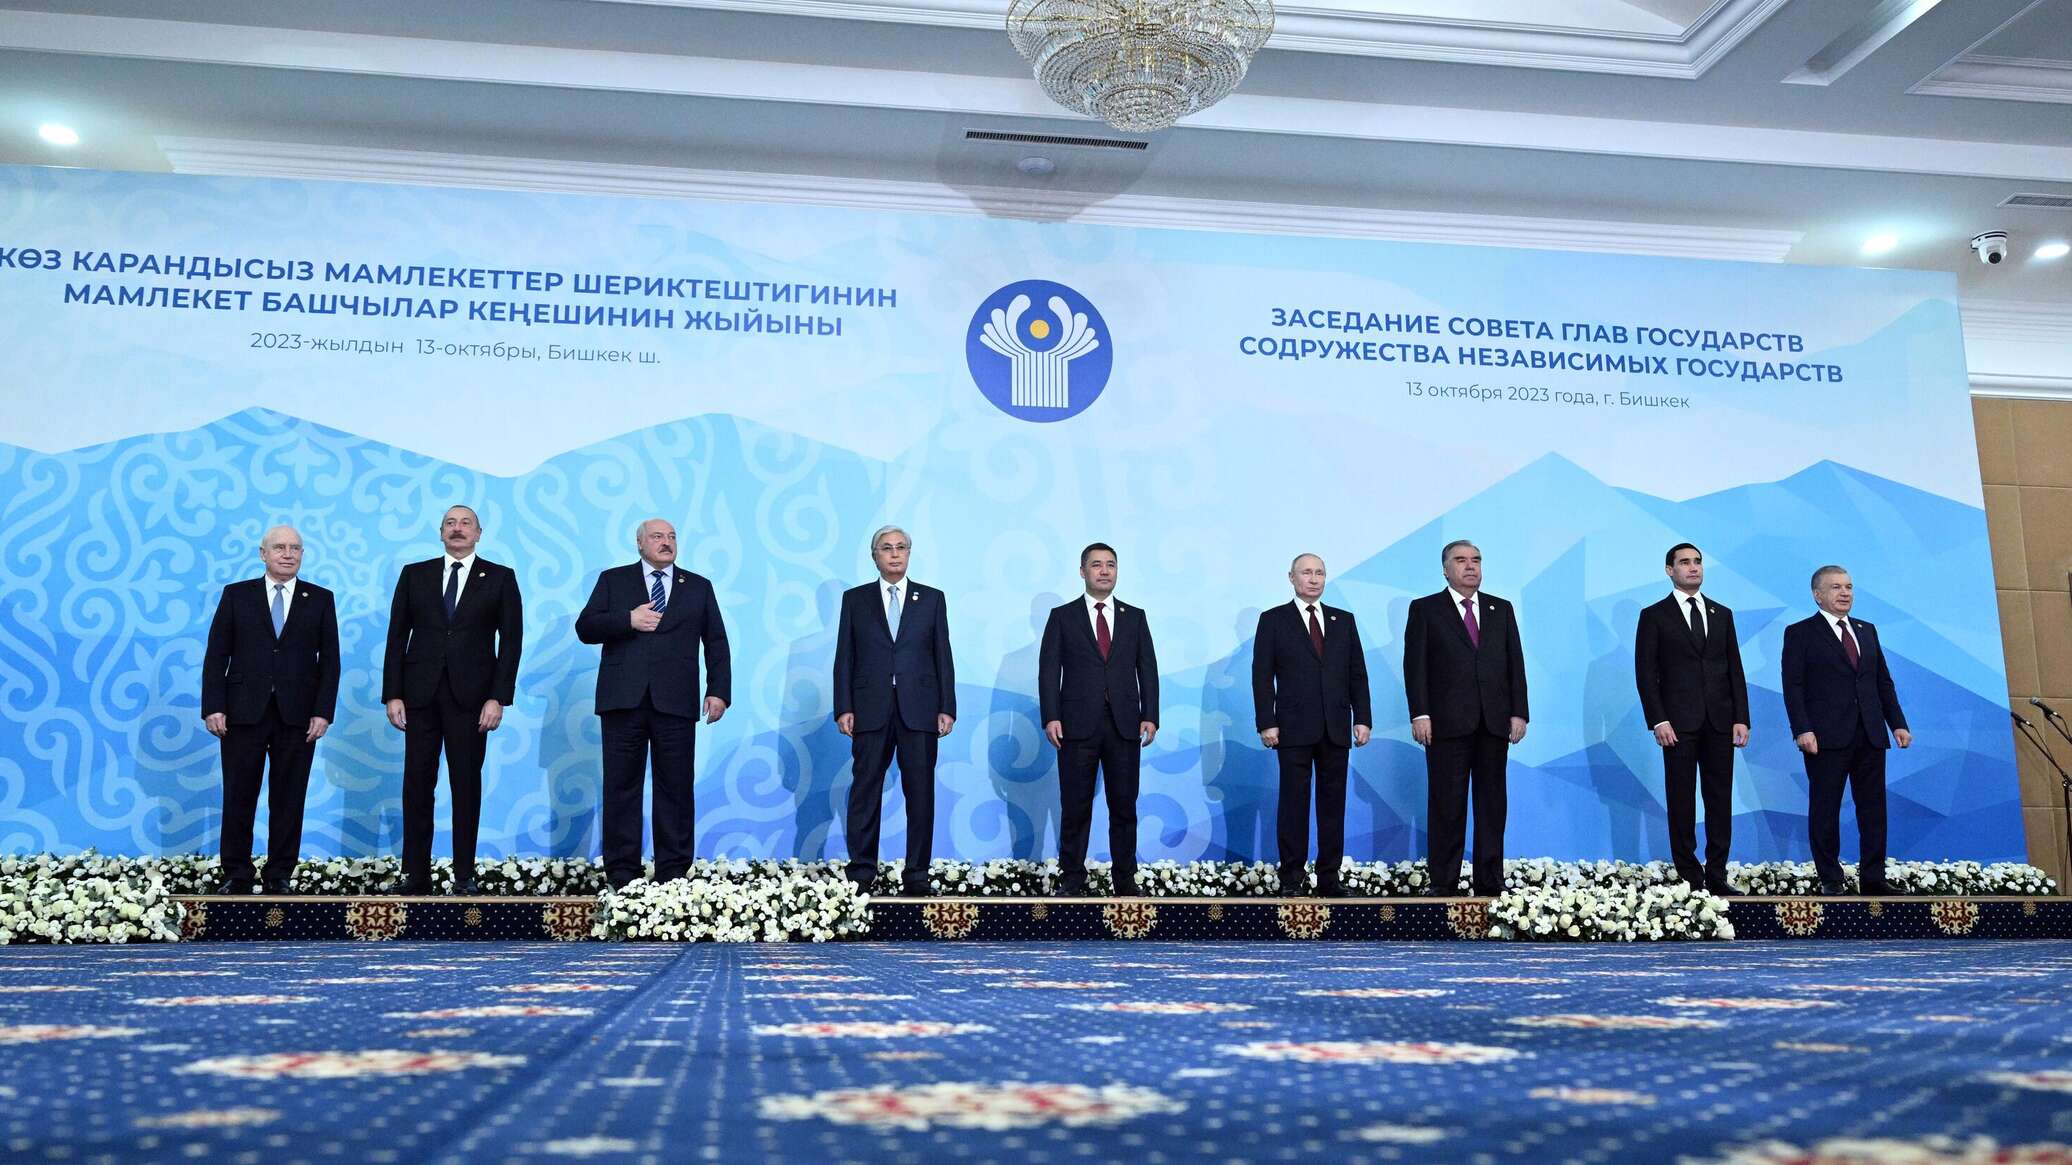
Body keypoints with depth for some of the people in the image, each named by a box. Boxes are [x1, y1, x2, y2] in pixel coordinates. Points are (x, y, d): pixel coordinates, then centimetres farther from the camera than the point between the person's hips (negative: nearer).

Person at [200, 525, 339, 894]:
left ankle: (281, 875, 12)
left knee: (288, 799, 4)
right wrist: (213, 707, -5)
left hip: (297, 716, 0)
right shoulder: (236, 595, 7)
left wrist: (323, 712, -5)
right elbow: (216, 655, 4)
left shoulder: (320, 599, 7)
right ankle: (236, 875, 13)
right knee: (239, 797, 3)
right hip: (244, 712, 0)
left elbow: (329, 660, 4)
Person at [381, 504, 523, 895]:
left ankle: (464, 875, 7)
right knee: (417, 785, 2)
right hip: (420, 694, 2)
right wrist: (392, 694, 0)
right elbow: (397, 637, 8)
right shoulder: (414, 575, 10)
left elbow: (511, 640, 0)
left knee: (467, 785, 1)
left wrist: (498, 698, -8)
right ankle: (416, 875, 7)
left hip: (471, 696, -2)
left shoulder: (500, 578, 5)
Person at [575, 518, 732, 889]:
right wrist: (628, 620, -12)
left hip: (675, 702, 0)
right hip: (624, 701, 0)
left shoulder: (698, 587, 14)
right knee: (621, 788, 2)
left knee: (676, 789, 1)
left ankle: (673, 874, 7)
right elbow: (585, 628, 3)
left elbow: (716, 644, 9)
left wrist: (719, 691, -1)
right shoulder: (613, 580, 12)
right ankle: (621, 877, 8)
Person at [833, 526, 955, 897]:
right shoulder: (855, 599, 10)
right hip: (871, 710, 0)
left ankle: (917, 874, 8)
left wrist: (947, 708, 0)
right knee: (864, 791, 1)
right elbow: (844, 658, 6)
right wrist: (843, 708, -2)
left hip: (919, 709, 0)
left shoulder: (932, 599, 10)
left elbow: (943, 657, 7)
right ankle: (861, 872, 9)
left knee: (920, 792, 1)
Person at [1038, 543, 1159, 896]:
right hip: (1078, 724, -2)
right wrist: (1051, 717, -9)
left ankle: (1125, 879, 13)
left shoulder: (1135, 617, 12)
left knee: (1124, 806, 5)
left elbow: (1147, 669, 8)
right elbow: (1048, 670, 1)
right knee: (1075, 807, 3)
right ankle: (1072, 879, 12)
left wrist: (1150, 716, -2)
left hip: (1124, 725, 2)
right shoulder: (1062, 616, 6)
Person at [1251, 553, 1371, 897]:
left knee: (1333, 803, 5)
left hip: (1336, 728, 3)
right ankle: (1292, 877, 5)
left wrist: (1363, 718, 3)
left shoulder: (1344, 620, 13)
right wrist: (1266, 723, -8)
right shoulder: (1273, 620, 3)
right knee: (1294, 802, 0)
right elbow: (1262, 675, -1)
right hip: (1294, 728, -3)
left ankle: (1329, 877, 12)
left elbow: (1357, 673, 11)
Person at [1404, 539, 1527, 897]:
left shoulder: (1501, 609, 15)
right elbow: (1415, 665, -1)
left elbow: (1515, 663, 11)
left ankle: (1490, 883, 11)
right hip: (1447, 723, -3)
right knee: (1447, 805, 0)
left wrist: (1519, 713, 2)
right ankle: (1443, 884, 5)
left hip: (1494, 722, 3)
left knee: (1492, 804, 5)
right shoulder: (1425, 609, 5)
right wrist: (1419, 714, -11)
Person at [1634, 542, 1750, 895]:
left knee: (1720, 799, 4)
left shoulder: (1722, 614, 14)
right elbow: (1645, 673, -2)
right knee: (1681, 800, 1)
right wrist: (1658, 721, -11)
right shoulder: (1654, 615, 2)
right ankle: (1689, 876, 6)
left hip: (1720, 721, 4)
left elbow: (1735, 669, 12)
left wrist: (1741, 718, 3)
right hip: (1679, 721, -3)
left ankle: (1717, 875, 10)